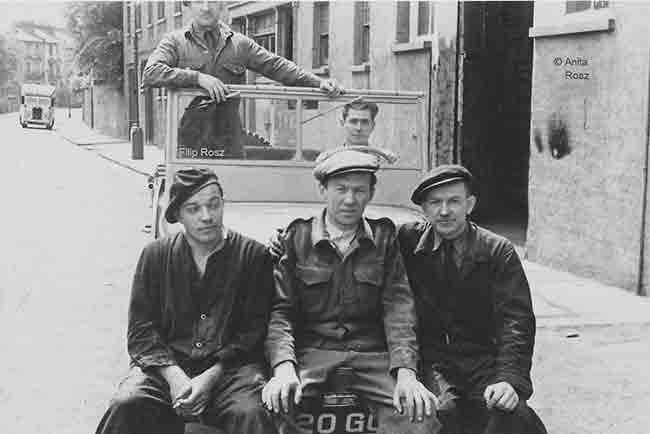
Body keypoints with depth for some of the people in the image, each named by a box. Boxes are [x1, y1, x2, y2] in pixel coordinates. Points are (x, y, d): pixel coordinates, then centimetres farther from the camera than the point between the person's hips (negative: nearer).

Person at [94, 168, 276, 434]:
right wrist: (173, 375, -12)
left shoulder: (253, 256, 5)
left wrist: (212, 377, -12)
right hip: (166, 365, 2)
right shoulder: (155, 255, 11)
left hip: (230, 366, -2)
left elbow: (254, 330, 1)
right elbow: (141, 329, 6)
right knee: (126, 405, -27)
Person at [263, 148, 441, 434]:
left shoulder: (384, 238, 11)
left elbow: (398, 307, 1)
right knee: (274, 403, -32)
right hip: (312, 352, -1)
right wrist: (284, 368, -19)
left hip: (372, 355, 1)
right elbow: (280, 310, 1)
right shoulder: (296, 238, 7)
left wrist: (405, 373, -16)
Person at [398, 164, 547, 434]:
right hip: (428, 359, 0)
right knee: (441, 410, -30)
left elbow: (516, 319, -7)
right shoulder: (407, 242, 2)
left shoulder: (498, 252, 0)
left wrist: (509, 378, -21)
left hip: (482, 360, 1)